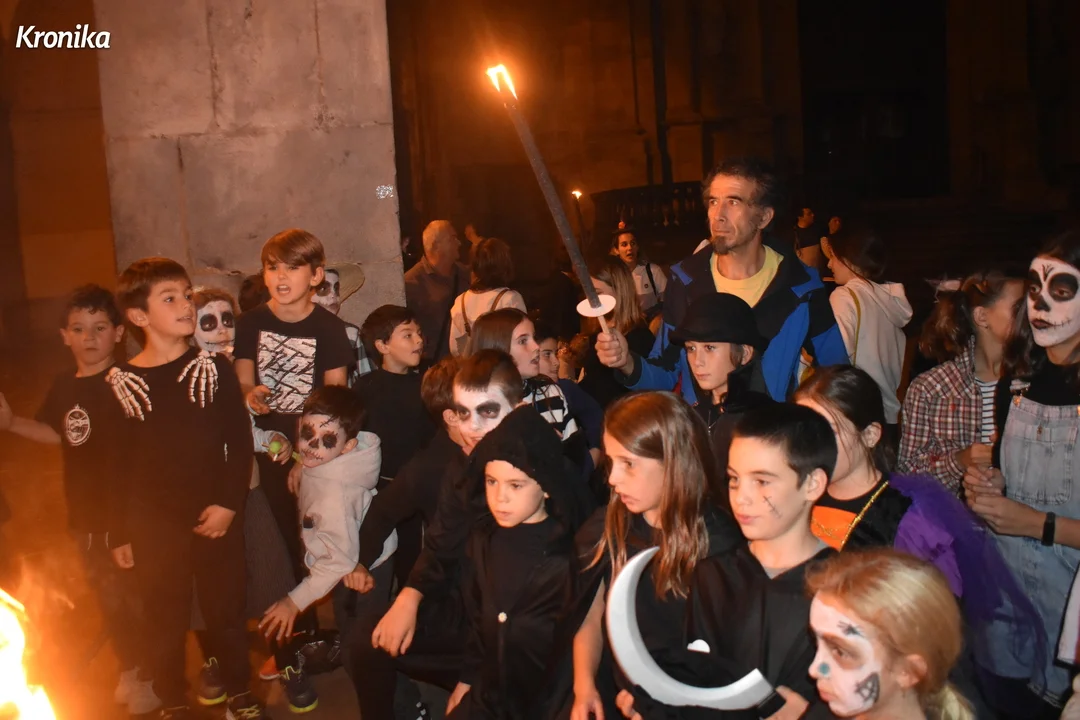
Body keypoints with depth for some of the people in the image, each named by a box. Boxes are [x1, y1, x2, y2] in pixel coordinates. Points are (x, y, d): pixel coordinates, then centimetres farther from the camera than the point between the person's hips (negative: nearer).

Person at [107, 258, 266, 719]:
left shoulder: (213, 369, -2)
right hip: (154, 527, -1)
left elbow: (240, 441, -2)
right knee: (164, 623, 11)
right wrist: (118, 534, 1)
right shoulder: (119, 383, -4)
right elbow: (115, 463, 0)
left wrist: (230, 503, -10)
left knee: (227, 612, 13)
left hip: (215, 518, 1)